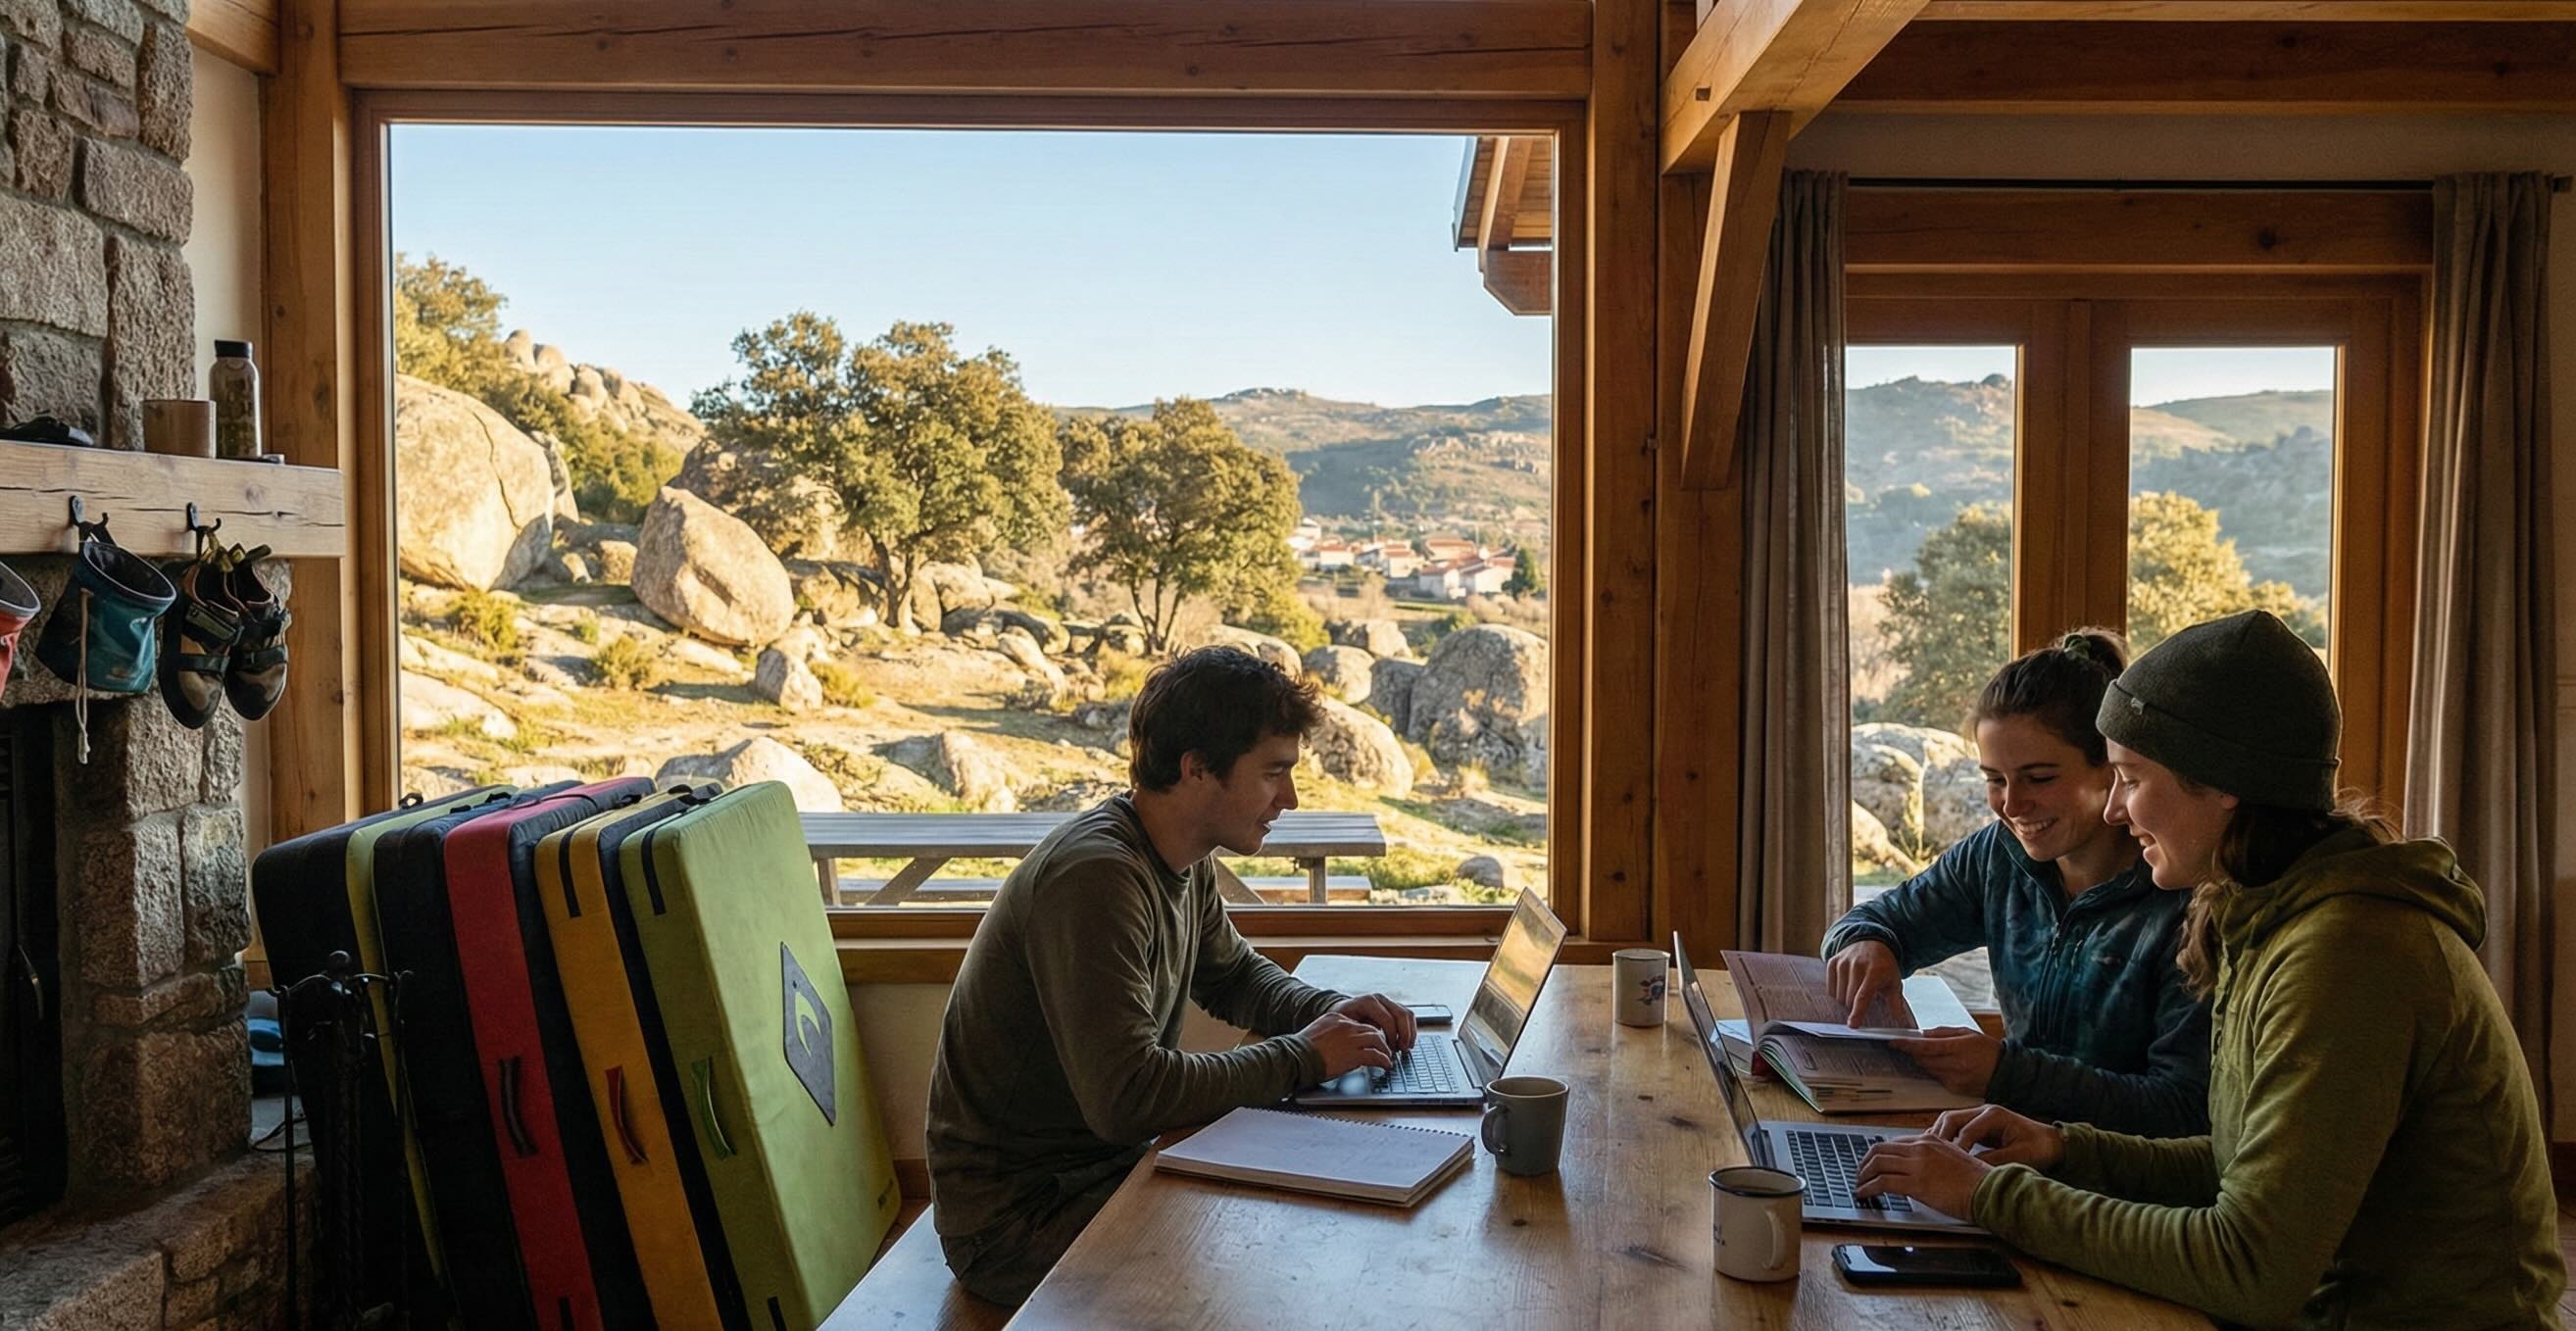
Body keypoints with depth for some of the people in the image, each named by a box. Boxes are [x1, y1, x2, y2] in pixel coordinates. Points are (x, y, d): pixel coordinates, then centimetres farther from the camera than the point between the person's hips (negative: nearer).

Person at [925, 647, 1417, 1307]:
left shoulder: (1186, 859, 2)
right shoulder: (1096, 878, -27)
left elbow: (1233, 975, 20)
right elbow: (1125, 1096, -33)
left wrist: (1332, 1011, 0)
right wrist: (1300, 1057, -22)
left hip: (1116, 1159, 8)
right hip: (1014, 1217, -8)